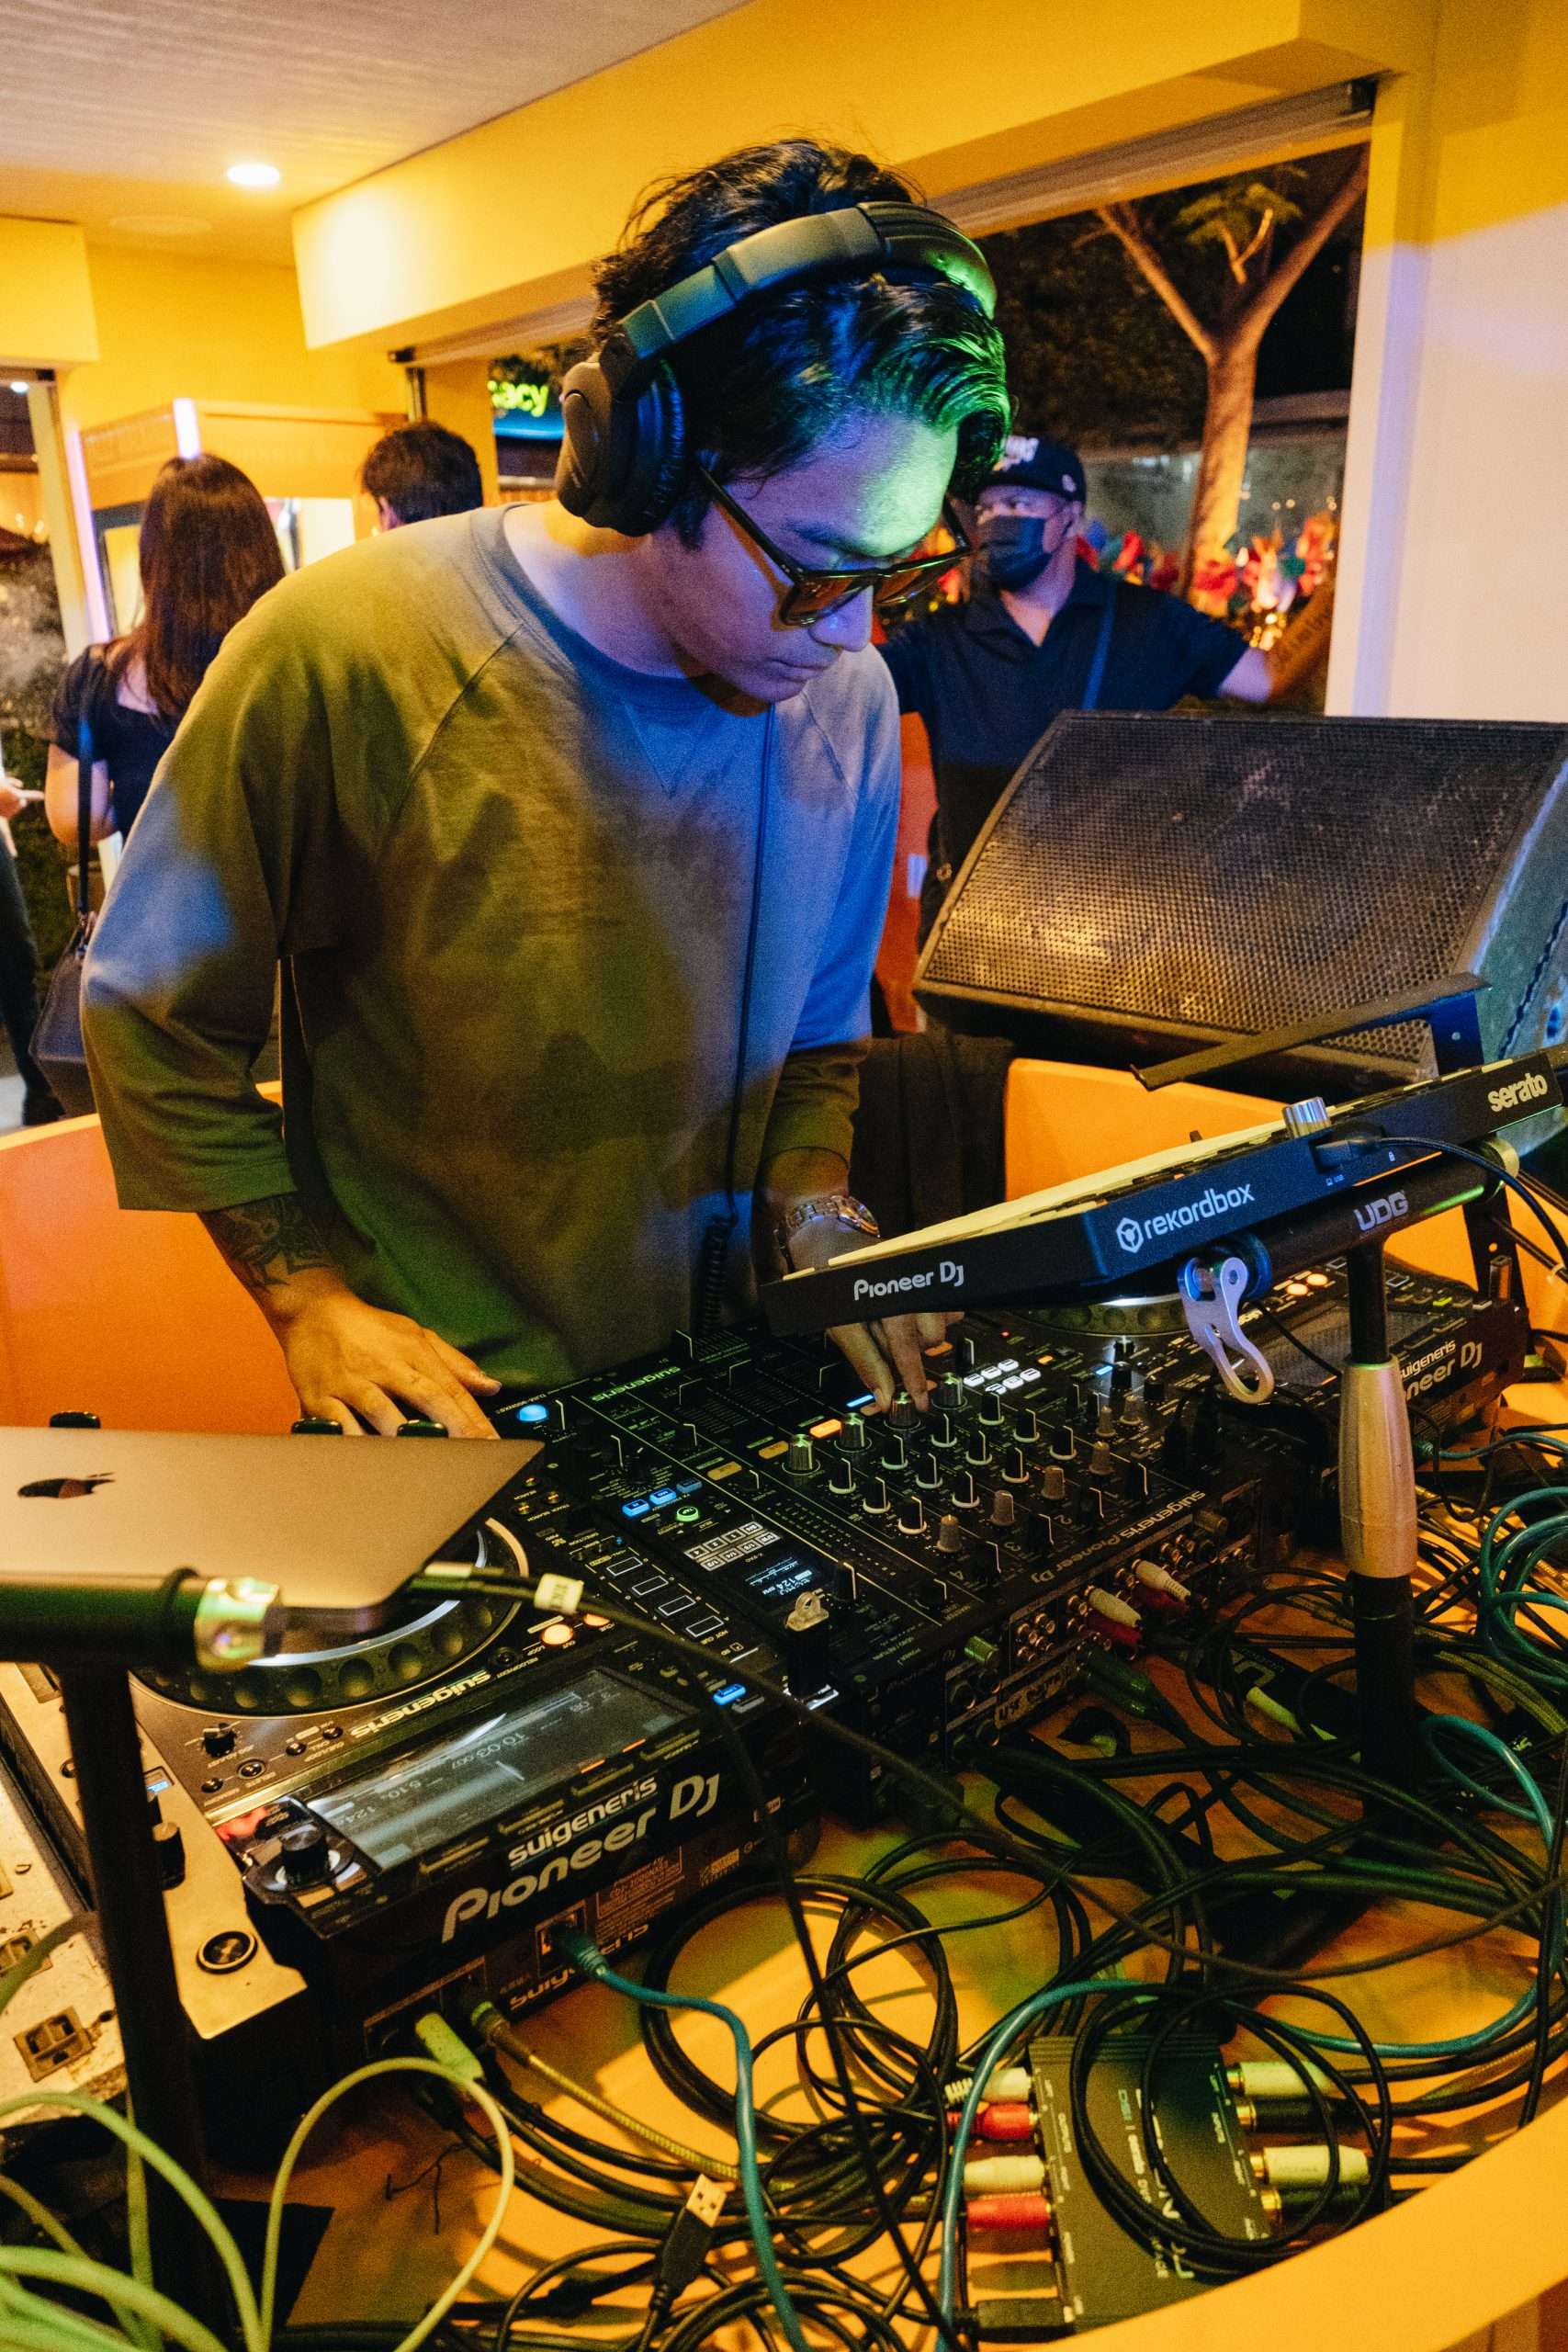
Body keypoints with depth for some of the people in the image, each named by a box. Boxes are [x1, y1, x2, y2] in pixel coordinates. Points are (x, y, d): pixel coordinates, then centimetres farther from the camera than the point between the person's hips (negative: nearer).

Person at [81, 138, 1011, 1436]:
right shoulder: (342, 656, -17)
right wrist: (313, 1301, -10)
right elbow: (152, 1016, -5)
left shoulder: (848, 698, -4)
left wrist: (812, 1210, -6)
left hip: (723, 1371, 4)